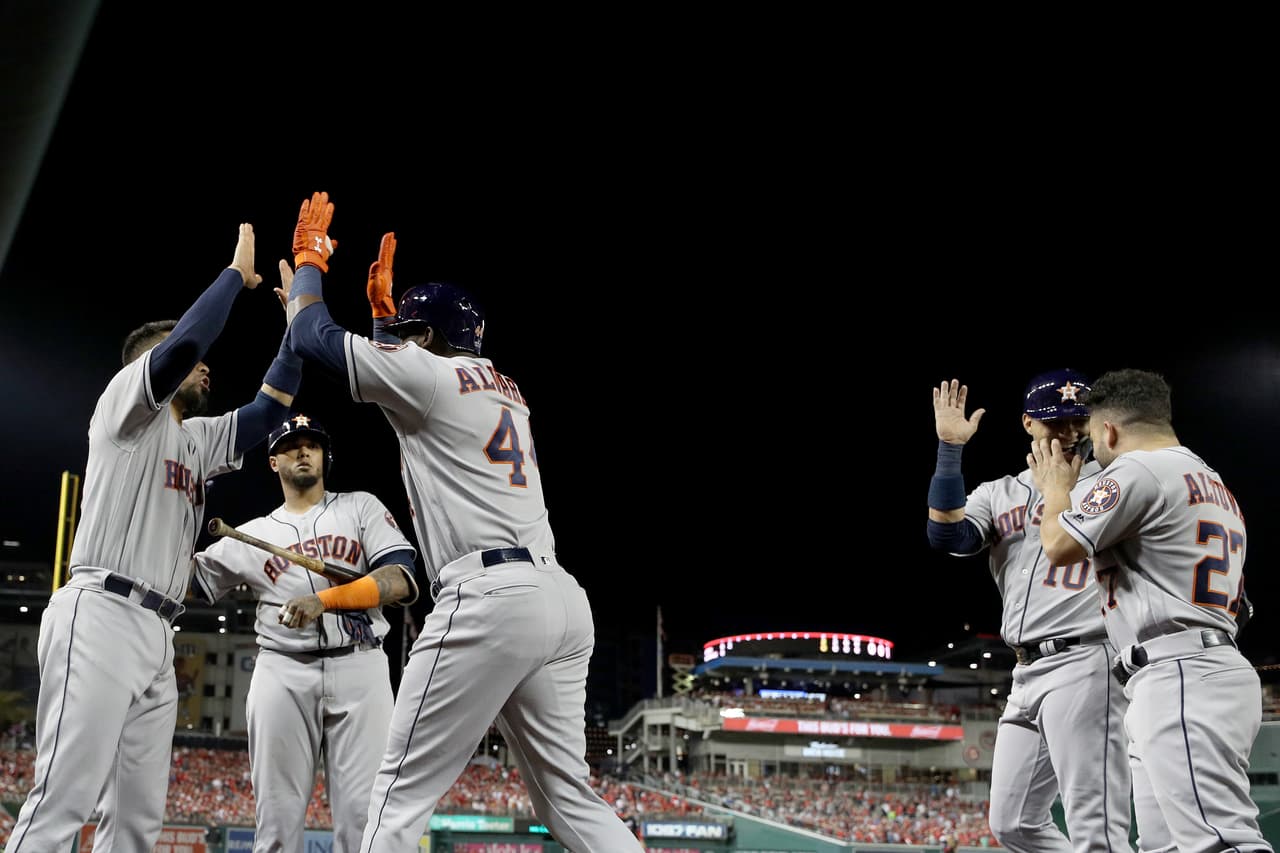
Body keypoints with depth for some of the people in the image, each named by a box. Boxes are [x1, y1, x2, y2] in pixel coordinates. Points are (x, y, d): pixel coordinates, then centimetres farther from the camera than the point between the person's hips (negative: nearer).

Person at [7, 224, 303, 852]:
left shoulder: (196, 440, 26)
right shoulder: (125, 401, 4)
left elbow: (271, 403, 24)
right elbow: (182, 344, -15)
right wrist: (237, 272, -3)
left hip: (155, 636, 9)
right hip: (100, 617, -9)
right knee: (63, 802, -17)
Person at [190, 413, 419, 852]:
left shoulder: (361, 507, 10)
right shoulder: (251, 535, 18)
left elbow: (401, 581, -4)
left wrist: (325, 600, -19)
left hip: (359, 668, -2)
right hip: (282, 674, 2)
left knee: (365, 816, -9)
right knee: (277, 817, -1)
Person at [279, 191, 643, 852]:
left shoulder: (426, 372, 2)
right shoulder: (506, 389, 25)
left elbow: (312, 336, 9)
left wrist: (308, 259, 25)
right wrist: (382, 303, 47)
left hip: (489, 598, -8)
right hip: (561, 599, 9)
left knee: (403, 791, -2)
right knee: (570, 798, 11)